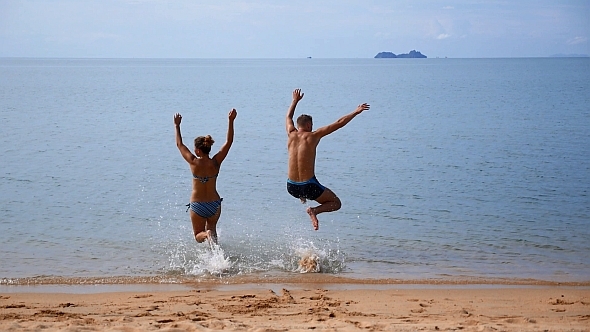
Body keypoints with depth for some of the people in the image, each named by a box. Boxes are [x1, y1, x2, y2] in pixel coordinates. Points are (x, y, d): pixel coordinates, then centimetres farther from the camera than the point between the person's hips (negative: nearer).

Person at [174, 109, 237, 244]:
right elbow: (228, 142, -4)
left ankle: (206, 234, -22)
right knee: (211, 228, 28)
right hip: (214, 204, 2)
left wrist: (177, 126, 9)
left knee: (199, 235, 11)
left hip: (197, 206, -2)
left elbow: (179, 144, -1)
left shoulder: (194, 163, -15)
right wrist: (231, 121, -3)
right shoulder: (215, 163, -11)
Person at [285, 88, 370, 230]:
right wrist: (356, 112, 7)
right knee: (336, 203, 13)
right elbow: (339, 123, -4)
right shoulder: (313, 136, -8)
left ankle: (302, 197, 24)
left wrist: (295, 101, 42)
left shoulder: (291, 135, 3)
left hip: (291, 187, 8)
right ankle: (315, 210, -13)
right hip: (309, 186, -7)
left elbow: (289, 117, 26)